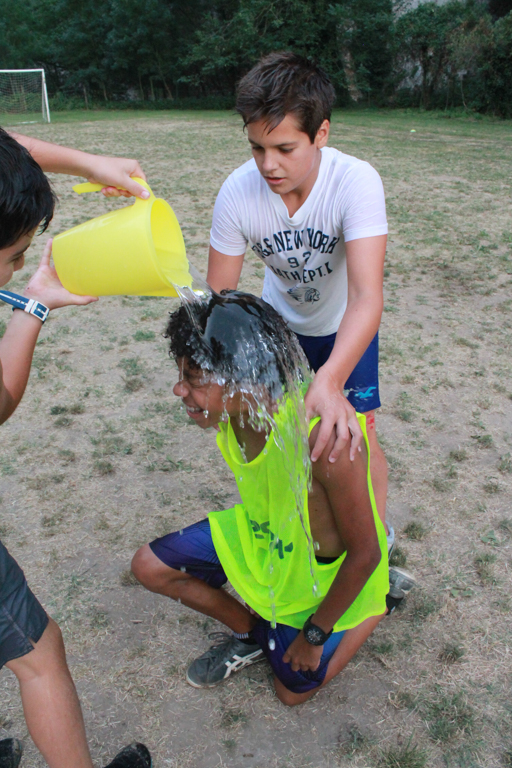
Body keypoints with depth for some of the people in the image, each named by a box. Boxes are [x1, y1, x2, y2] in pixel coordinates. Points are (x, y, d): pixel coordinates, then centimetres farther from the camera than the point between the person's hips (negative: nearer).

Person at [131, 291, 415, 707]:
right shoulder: (233, 409, -21)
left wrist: (315, 634, -14)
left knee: (293, 690, 13)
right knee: (149, 566, -1)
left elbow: (364, 554, -27)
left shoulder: (326, 440, -43)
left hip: (318, 570, -5)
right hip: (260, 533, 6)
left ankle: (381, 599, 27)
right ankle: (251, 631, 21)